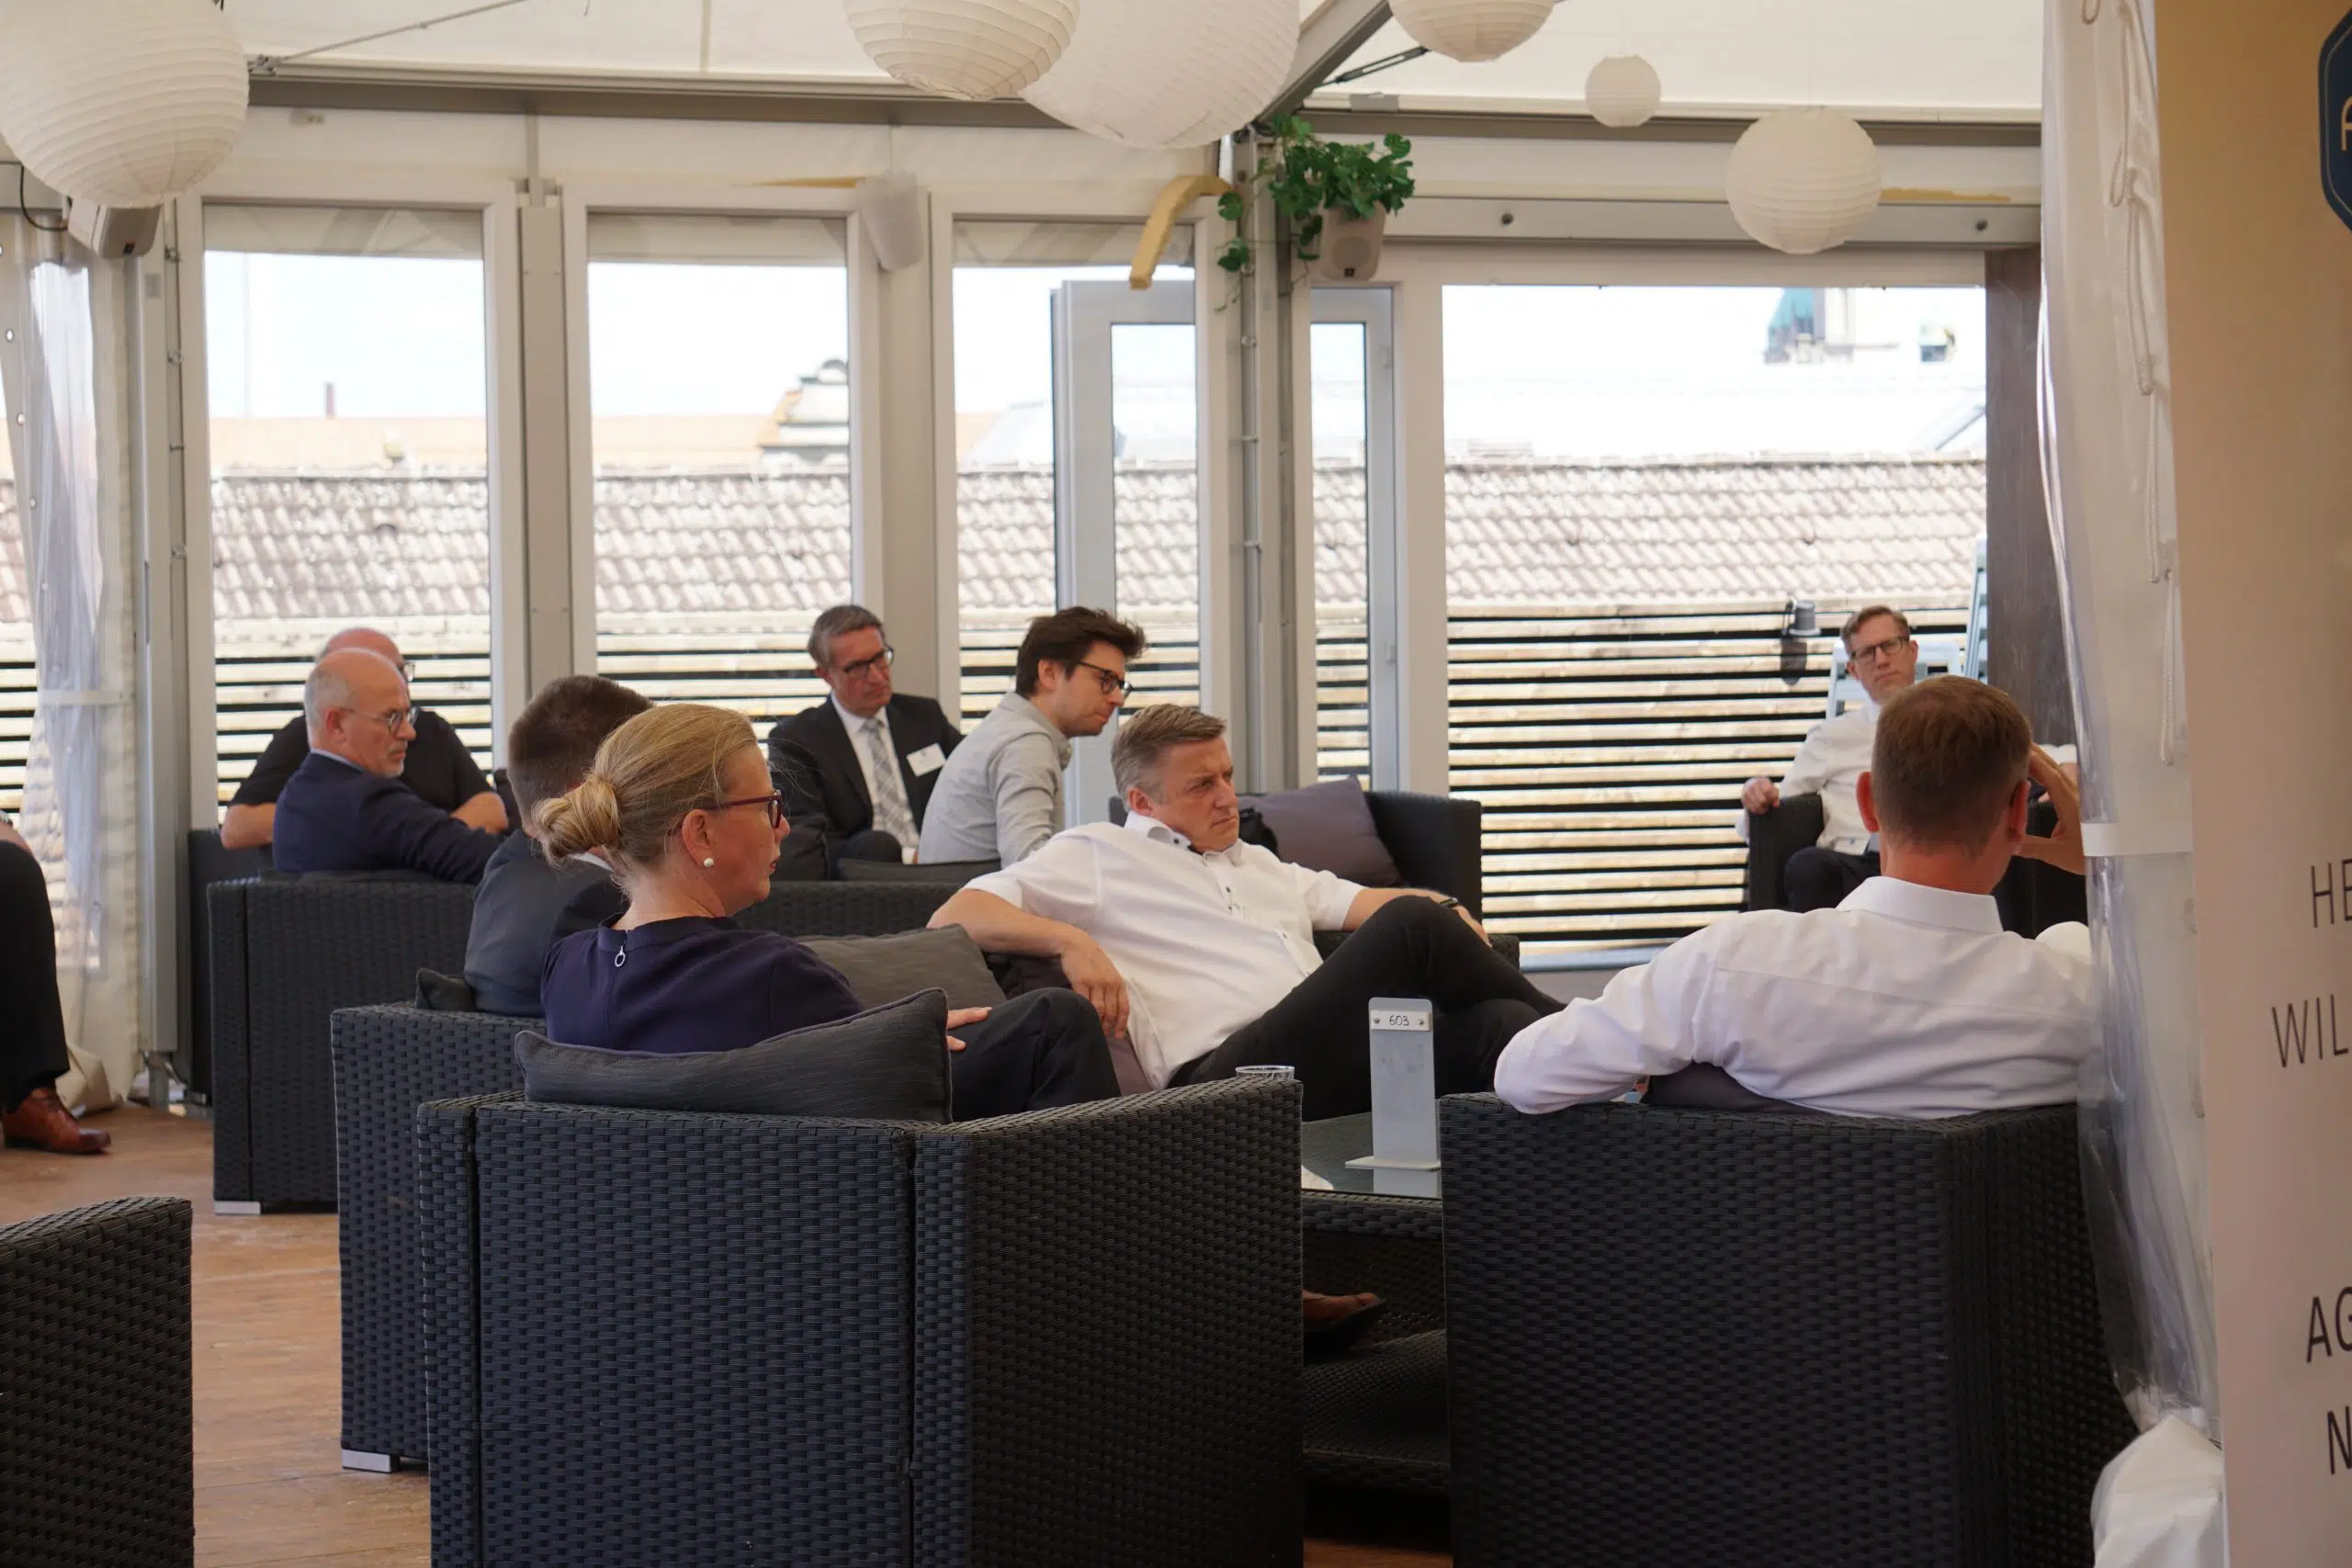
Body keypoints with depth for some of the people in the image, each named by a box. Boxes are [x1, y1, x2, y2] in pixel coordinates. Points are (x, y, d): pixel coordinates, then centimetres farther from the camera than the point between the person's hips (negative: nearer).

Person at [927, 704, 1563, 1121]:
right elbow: (954, 916, 7)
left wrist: (1443, 910, 9)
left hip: (1335, 1059, 7)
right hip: (1221, 1068, -7)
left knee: (1497, 1025, -24)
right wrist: (1069, 940, -10)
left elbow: (1360, 902, 32)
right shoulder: (1097, 856, 16)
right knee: (1412, 926, -24)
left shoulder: (1260, 865, 37)